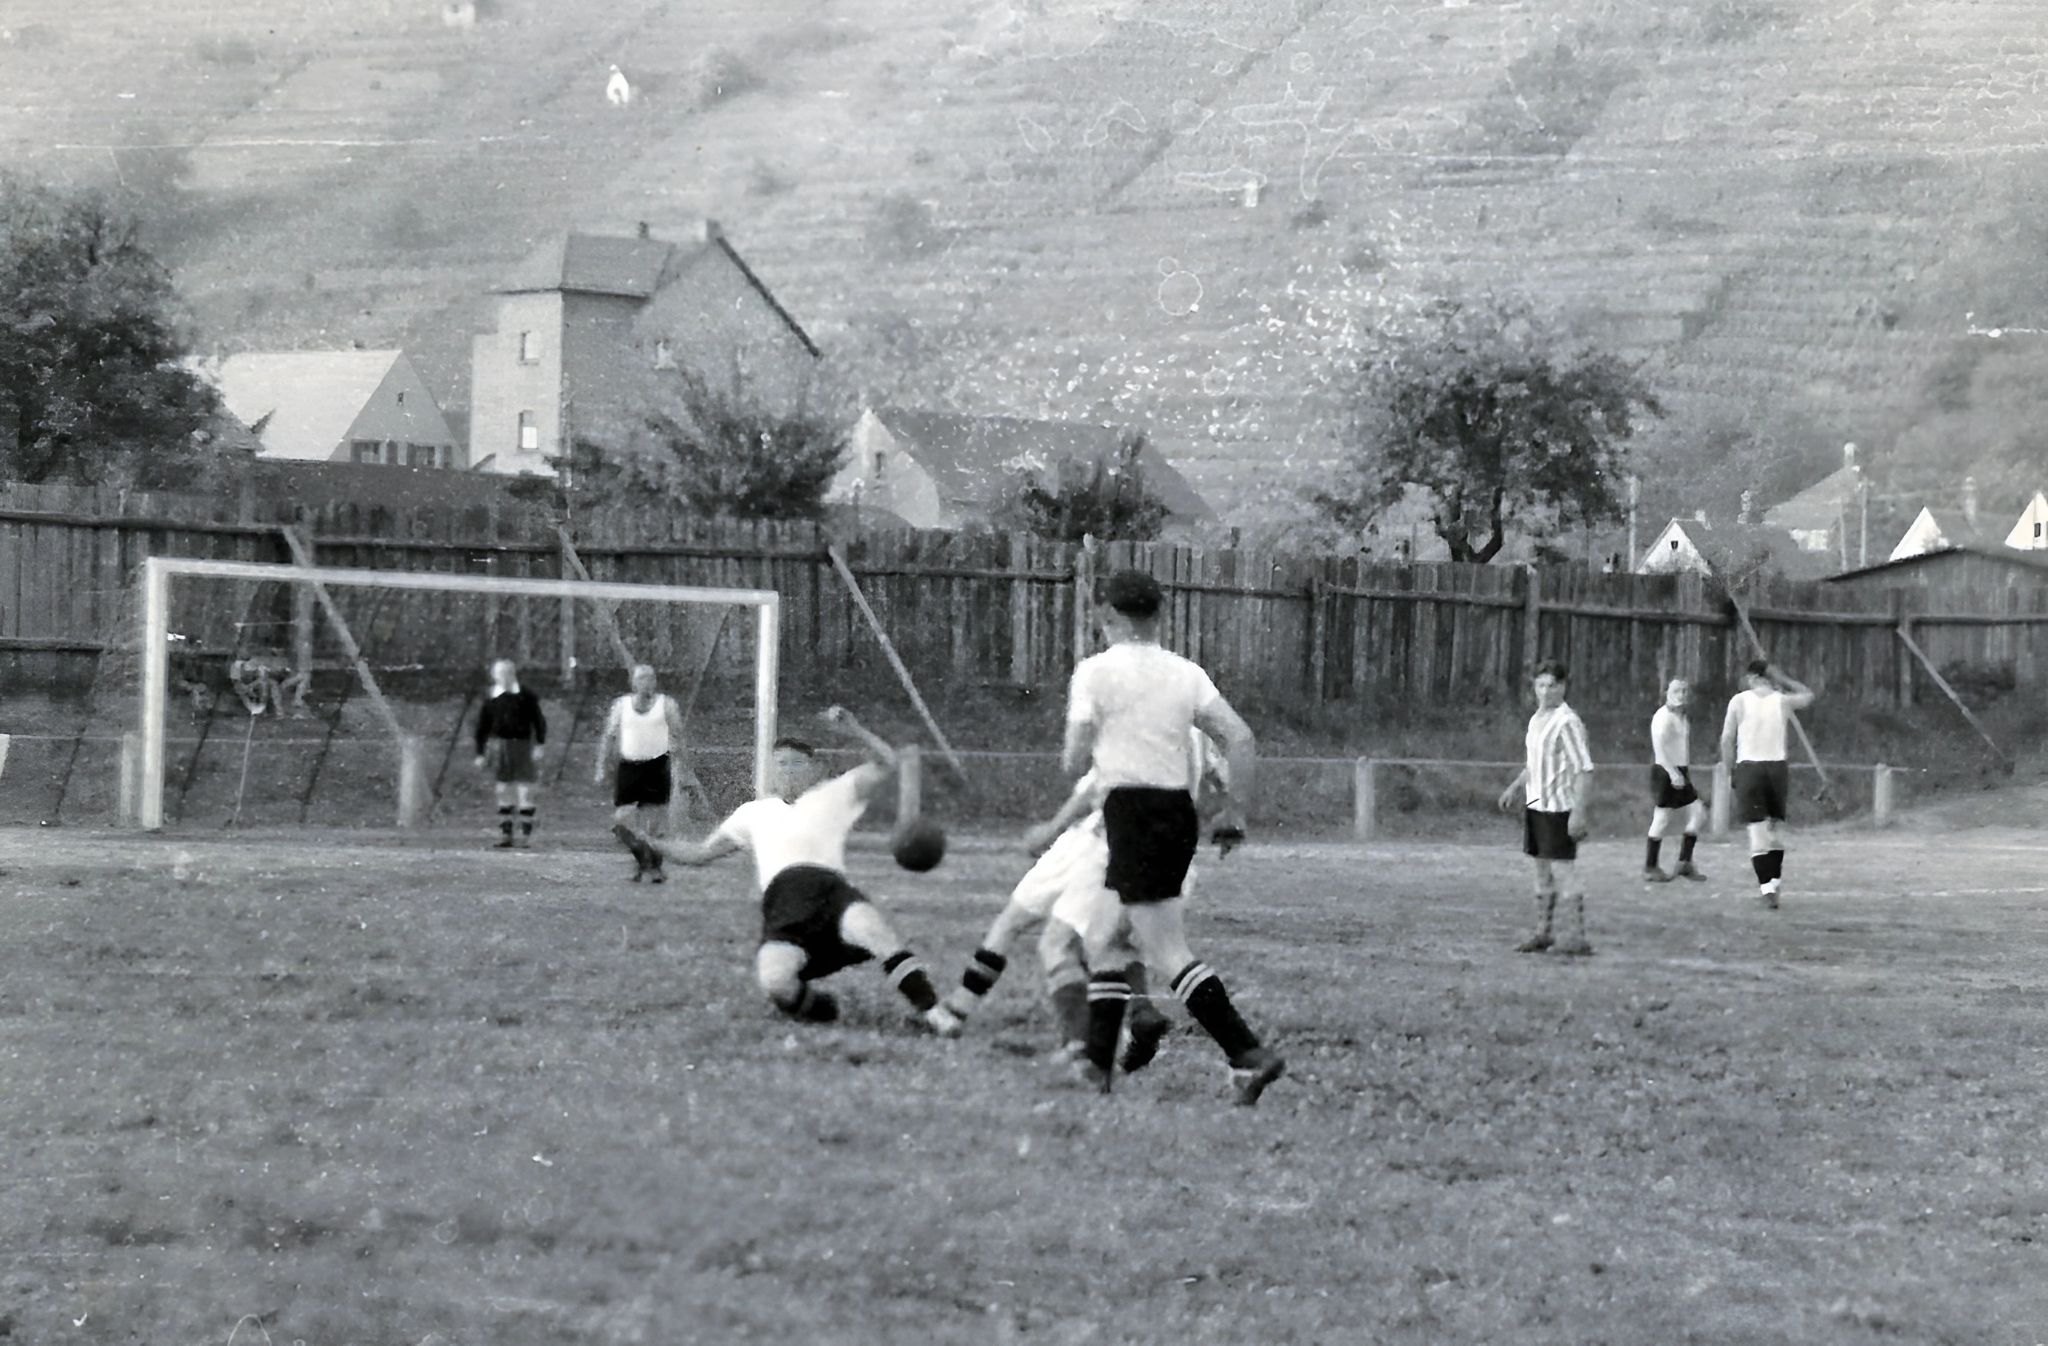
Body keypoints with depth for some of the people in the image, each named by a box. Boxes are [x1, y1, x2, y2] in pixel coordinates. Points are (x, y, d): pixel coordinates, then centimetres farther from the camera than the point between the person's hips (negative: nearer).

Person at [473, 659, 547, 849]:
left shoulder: (527, 696, -2)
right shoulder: (491, 700, 5)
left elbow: (539, 721, 0)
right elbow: (482, 727, 11)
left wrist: (540, 745, -9)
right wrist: (480, 754, 9)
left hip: (523, 746, -2)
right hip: (500, 746, 3)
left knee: (526, 791, -4)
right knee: (503, 793, 5)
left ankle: (526, 834, 3)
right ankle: (505, 834, 9)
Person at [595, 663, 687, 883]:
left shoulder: (667, 704, 3)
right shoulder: (621, 705, 8)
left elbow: (676, 739, 3)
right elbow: (609, 737, 12)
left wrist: (678, 769, -5)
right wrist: (601, 768, 7)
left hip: (656, 766, -2)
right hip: (627, 766, 2)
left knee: (655, 821, -5)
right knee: (621, 820, -5)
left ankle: (654, 866, 6)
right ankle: (640, 855, 18)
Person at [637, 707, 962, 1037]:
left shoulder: (832, 796, 23)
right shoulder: (755, 813, 31)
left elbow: (885, 763, 15)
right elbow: (702, 852, 36)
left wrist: (853, 728, 1)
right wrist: (652, 843, 23)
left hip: (829, 889, -1)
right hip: (782, 907, 1)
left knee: (869, 924, -38)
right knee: (773, 980, -33)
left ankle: (932, 1012, -36)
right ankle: (819, 1009, 0)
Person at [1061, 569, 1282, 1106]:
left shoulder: (1095, 671, -4)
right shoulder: (1185, 673, 10)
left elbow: (1075, 763, -5)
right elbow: (1242, 741, 2)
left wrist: (1082, 746, 19)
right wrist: (1234, 814, 10)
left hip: (1133, 813, -7)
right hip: (1180, 810, 7)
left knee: (1168, 955, -8)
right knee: (1103, 939, 19)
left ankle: (1248, 1054, -20)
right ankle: (1098, 1064, 19)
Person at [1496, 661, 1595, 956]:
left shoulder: (1567, 722, -15)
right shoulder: (1536, 720, 12)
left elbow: (1584, 770, -18)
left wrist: (1578, 812, -22)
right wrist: (1515, 787, 20)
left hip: (1559, 808, -9)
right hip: (1535, 805, 9)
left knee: (1563, 873, -6)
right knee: (1542, 873, 14)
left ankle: (1577, 937, -1)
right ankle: (1542, 933, 22)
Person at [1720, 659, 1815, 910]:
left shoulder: (1739, 700, -2)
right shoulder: (1781, 701, 2)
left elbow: (1727, 740, -3)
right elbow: (1808, 695, 24)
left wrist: (1730, 771, 7)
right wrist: (1781, 679, 16)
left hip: (1749, 767, -2)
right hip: (1778, 767, 2)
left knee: (1758, 830, -4)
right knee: (1777, 826, 17)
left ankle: (1766, 885, -12)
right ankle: (1774, 878, 20)